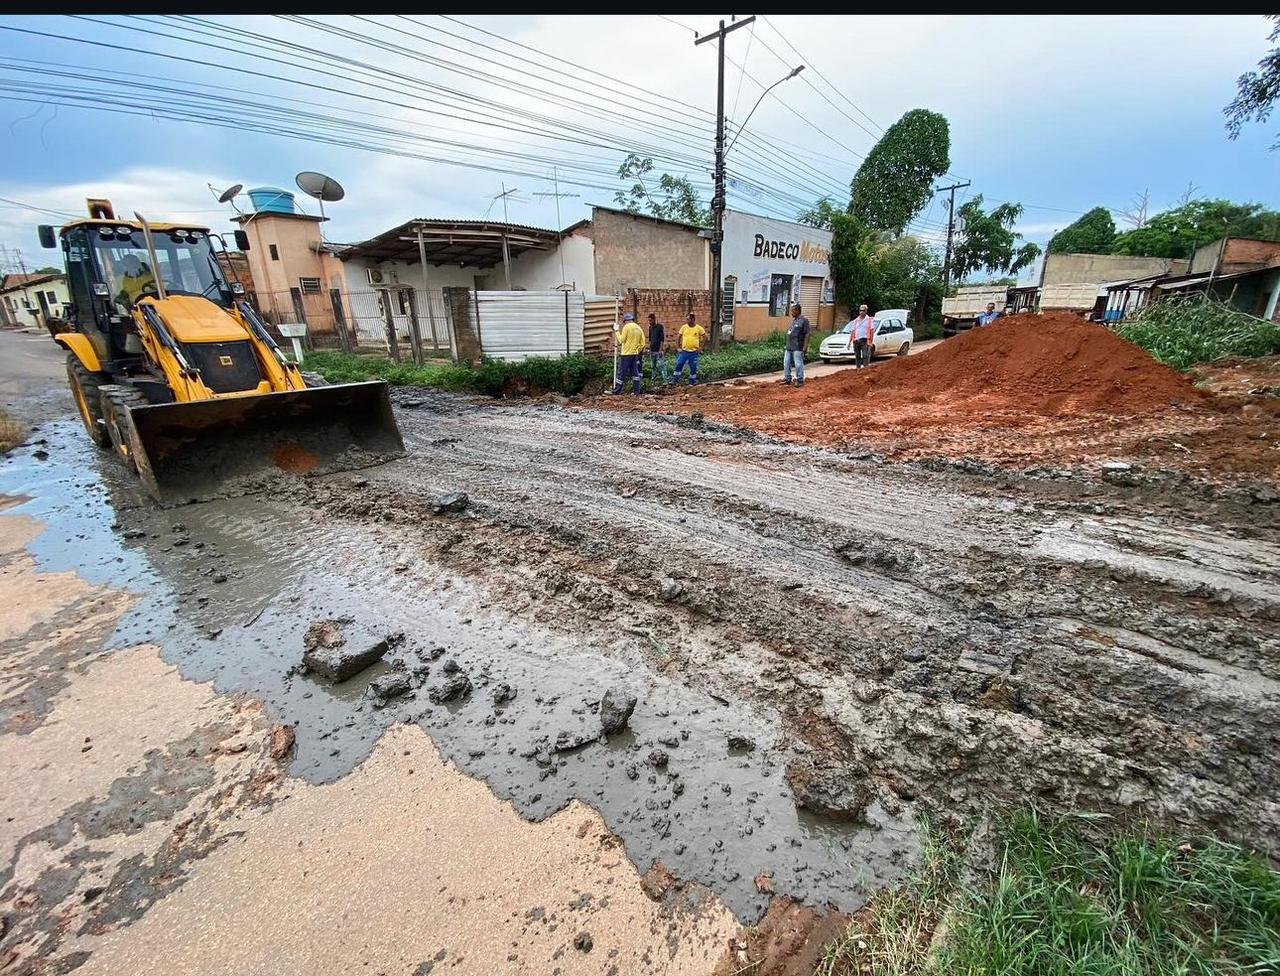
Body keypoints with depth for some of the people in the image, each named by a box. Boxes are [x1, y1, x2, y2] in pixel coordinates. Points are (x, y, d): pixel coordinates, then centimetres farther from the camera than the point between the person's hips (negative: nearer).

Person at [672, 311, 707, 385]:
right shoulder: (684, 327, -1)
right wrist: (679, 346, 3)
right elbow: (678, 337, 9)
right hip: (684, 351, 1)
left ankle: (692, 382, 20)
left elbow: (705, 337, 4)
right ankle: (675, 380, 4)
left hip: (694, 352, -1)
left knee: (693, 367, 6)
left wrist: (701, 347, 0)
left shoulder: (699, 328, -6)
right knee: (679, 365, -4)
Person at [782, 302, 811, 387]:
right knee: (786, 364, 9)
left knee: (798, 364, -4)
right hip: (789, 347, 9)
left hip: (798, 348, -8)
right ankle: (787, 379, 18)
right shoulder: (793, 320, 18)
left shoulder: (804, 320, -8)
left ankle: (800, 381, 4)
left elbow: (807, 334, -13)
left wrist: (805, 347, -19)